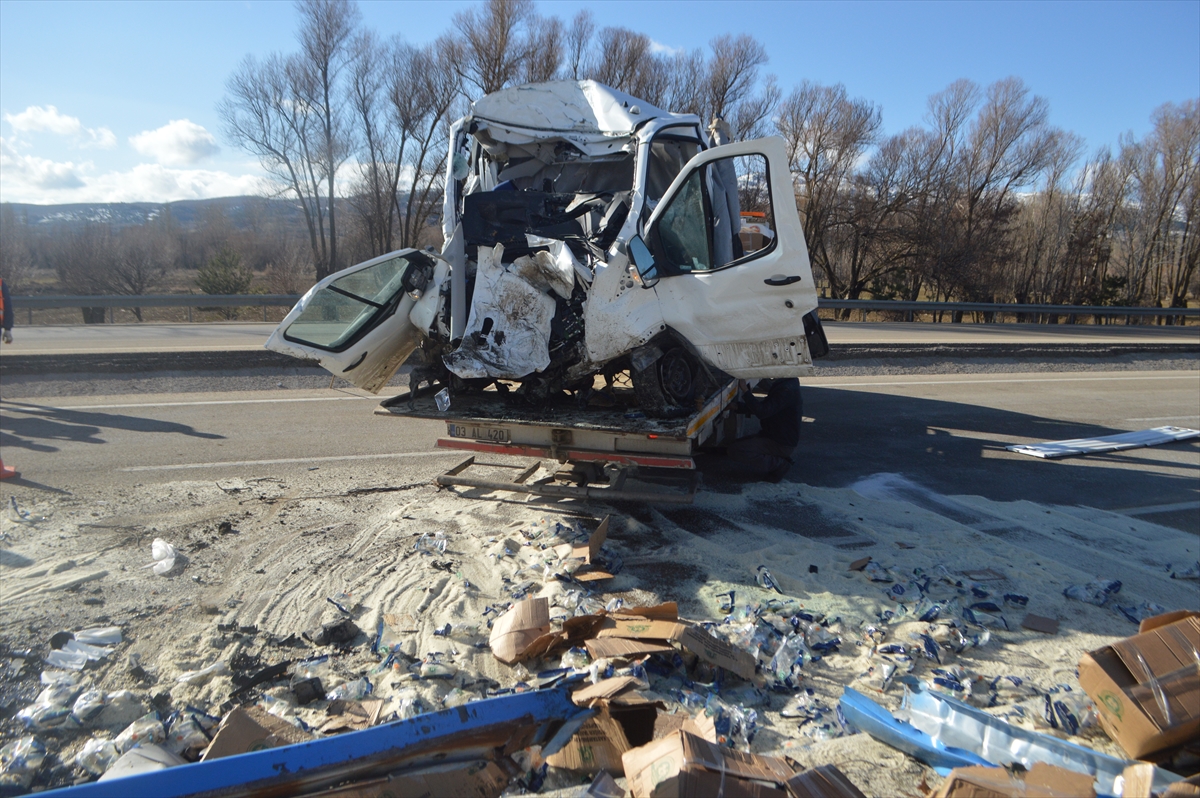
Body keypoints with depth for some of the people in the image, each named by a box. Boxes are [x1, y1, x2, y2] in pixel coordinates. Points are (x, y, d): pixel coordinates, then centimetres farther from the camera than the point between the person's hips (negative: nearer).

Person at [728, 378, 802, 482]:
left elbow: (762, 412, -31)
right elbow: (764, 407, 14)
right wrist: (736, 406, 5)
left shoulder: (786, 390, -26)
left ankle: (779, 465, -9)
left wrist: (745, 390, -28)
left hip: (781, 444, -10)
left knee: (735, 450, -21)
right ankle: (780, 461, 11)